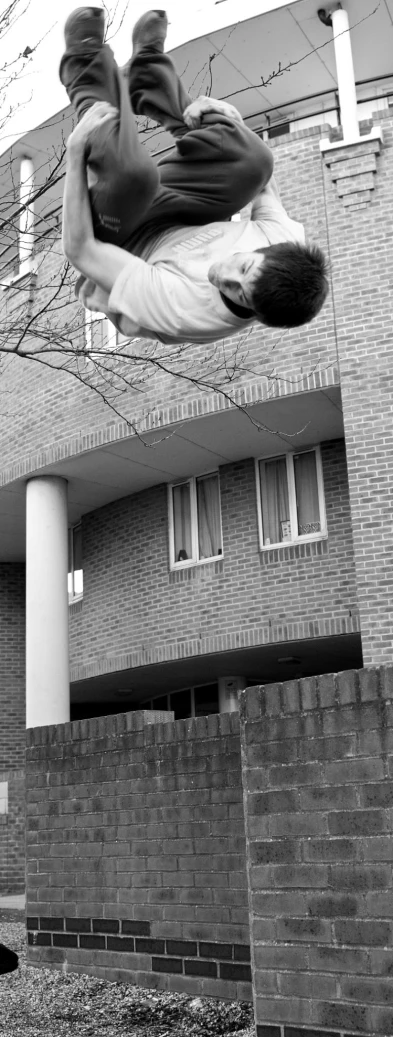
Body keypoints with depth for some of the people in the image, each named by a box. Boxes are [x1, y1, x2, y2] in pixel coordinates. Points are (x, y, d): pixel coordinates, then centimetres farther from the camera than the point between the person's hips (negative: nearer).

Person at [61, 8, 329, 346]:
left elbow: (80, 250, -38)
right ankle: (148, 70, 14)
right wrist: (233, 124, -11)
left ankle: (88, 73, 0)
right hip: (172, 228, 6)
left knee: (132, 172, -37)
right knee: (253, 160, -15)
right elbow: (266, 190, -3)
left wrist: (76, 150, -35)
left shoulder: (181, 311, -47)